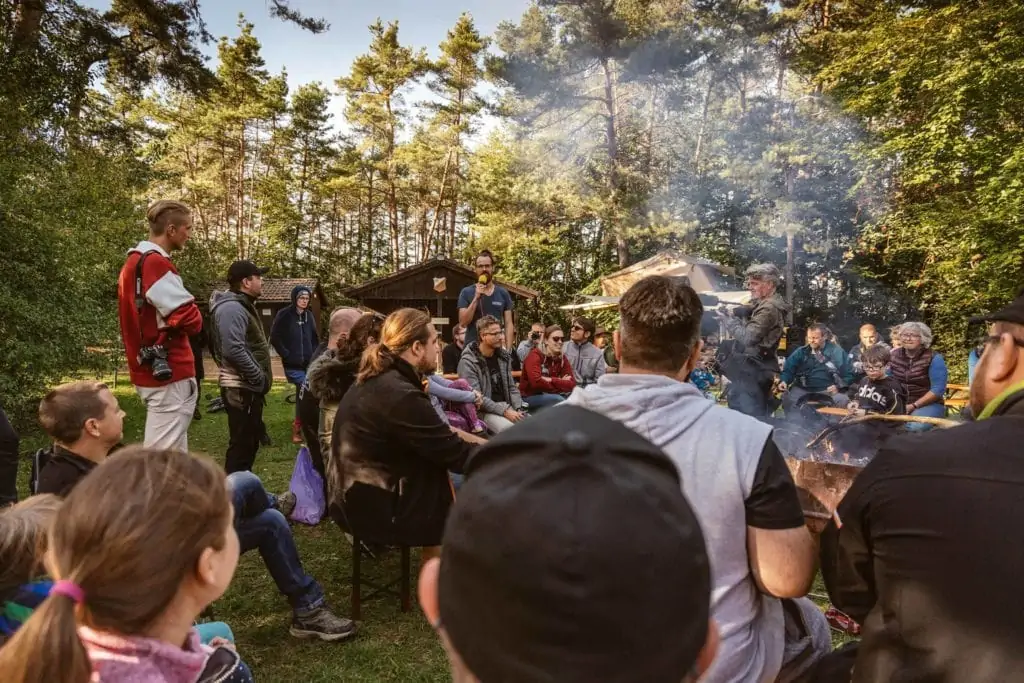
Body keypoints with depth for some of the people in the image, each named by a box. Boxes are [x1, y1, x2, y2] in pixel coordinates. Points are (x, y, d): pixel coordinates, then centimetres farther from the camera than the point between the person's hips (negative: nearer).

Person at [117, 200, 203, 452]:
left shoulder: (133, 262, 14)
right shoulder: (157, 263, -17)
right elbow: (190, 320, -20)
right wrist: (196, 318, 0)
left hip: (147, 370, 10)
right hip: (169, 372, -10)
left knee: (171, 451, 18)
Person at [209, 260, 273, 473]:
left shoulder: (243, 306, 17)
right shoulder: (232, 308, -17)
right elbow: (234, 350, -28)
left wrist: (262, 379, 15)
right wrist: (260, 378, -20)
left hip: (249, 387, 11)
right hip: (241, 388, -11)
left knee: (251, 440, 18)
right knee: (242, 443, -5)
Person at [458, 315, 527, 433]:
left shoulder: (503, 356, 10)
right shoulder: (468, 362, -12)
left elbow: (512, 387, 13)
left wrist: (519, 409, -5)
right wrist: (504, 411, -24)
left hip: (506, 406, 7)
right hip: (483, 411, -6)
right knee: (508, 429, -33)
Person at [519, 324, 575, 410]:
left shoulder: (562, 358, 2)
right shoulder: (534, 355, -15)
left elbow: (571, 384, -7)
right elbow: (536, 382, -30)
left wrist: (551, 380, -21)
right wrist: (560, 383, -16)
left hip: (550, 396, 6)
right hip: (530, 398, -6)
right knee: (559, 400, -29)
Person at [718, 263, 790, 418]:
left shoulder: (769, 308, -17)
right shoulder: (764, 304, 17)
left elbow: (747, 337, -21)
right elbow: (748, 328, 16)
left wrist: (727, 318, -11)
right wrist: (732, 316, 1)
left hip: (752, 372, -11)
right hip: (753, 370, 11)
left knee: (750, 417, -8)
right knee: (758, 416, 16)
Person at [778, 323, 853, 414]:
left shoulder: (836, 352, 4)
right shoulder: (801, 352, 9)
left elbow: (847, 374, 5)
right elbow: (788, 369, 4)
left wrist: (838, 386, -13)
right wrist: (784, 381, -16)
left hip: (827, 390, -1)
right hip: (802, 389, 1)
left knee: (842, 400, -29)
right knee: (786, 398, -26)